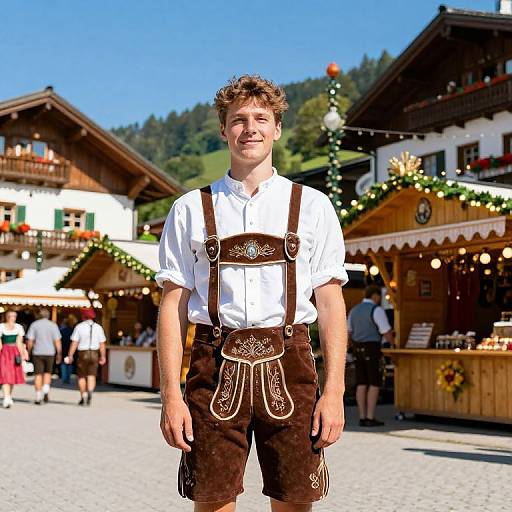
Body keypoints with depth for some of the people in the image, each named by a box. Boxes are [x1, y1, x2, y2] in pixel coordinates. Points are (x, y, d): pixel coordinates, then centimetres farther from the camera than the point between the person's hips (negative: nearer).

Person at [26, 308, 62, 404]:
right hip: (50, 353, 1)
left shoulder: (34, 324, 1)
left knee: (38, 374, 5)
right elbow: (57, 341, -4)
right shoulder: (53, 325, 1)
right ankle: (46, 390, -3)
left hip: (37, 353, 0)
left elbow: (30, 341, -3)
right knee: (47, 373, 17)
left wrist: (29, 352, 9)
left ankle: (38, 397, 3)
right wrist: (59, 354, 2)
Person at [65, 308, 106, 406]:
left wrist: (70, 355, -4)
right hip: (94, 354, 2)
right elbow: (102, 344, 2)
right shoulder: (98, 327, 3)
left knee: (81, 376, 11)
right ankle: (90, 392, -21)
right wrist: (103, 357, 9)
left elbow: (74, 343, -7)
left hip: (83, 354, -2)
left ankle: (83, 397, 14)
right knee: (92, 376, 3)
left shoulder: (79, 326, -4)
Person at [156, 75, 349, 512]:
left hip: (287, 365, 0)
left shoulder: (312, 206, 9)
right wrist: (171, 394, -3)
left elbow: (330, 300, 5)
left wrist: (334, 391, -4)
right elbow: (173, 304, 5)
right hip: (216, 365, 0)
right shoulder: (191, 209, 9)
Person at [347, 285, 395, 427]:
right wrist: (393, 344, 3)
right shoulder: (377, 310, -11)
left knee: (361, 384, 7)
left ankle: (362, 418, 7)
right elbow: (387, 333, -14)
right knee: (375, 384, -1)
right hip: (372, 349, -7)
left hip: (358, 350, 7)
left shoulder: (354, 310, 11)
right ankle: (370, 418, -4)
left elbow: (349, 333, 19)